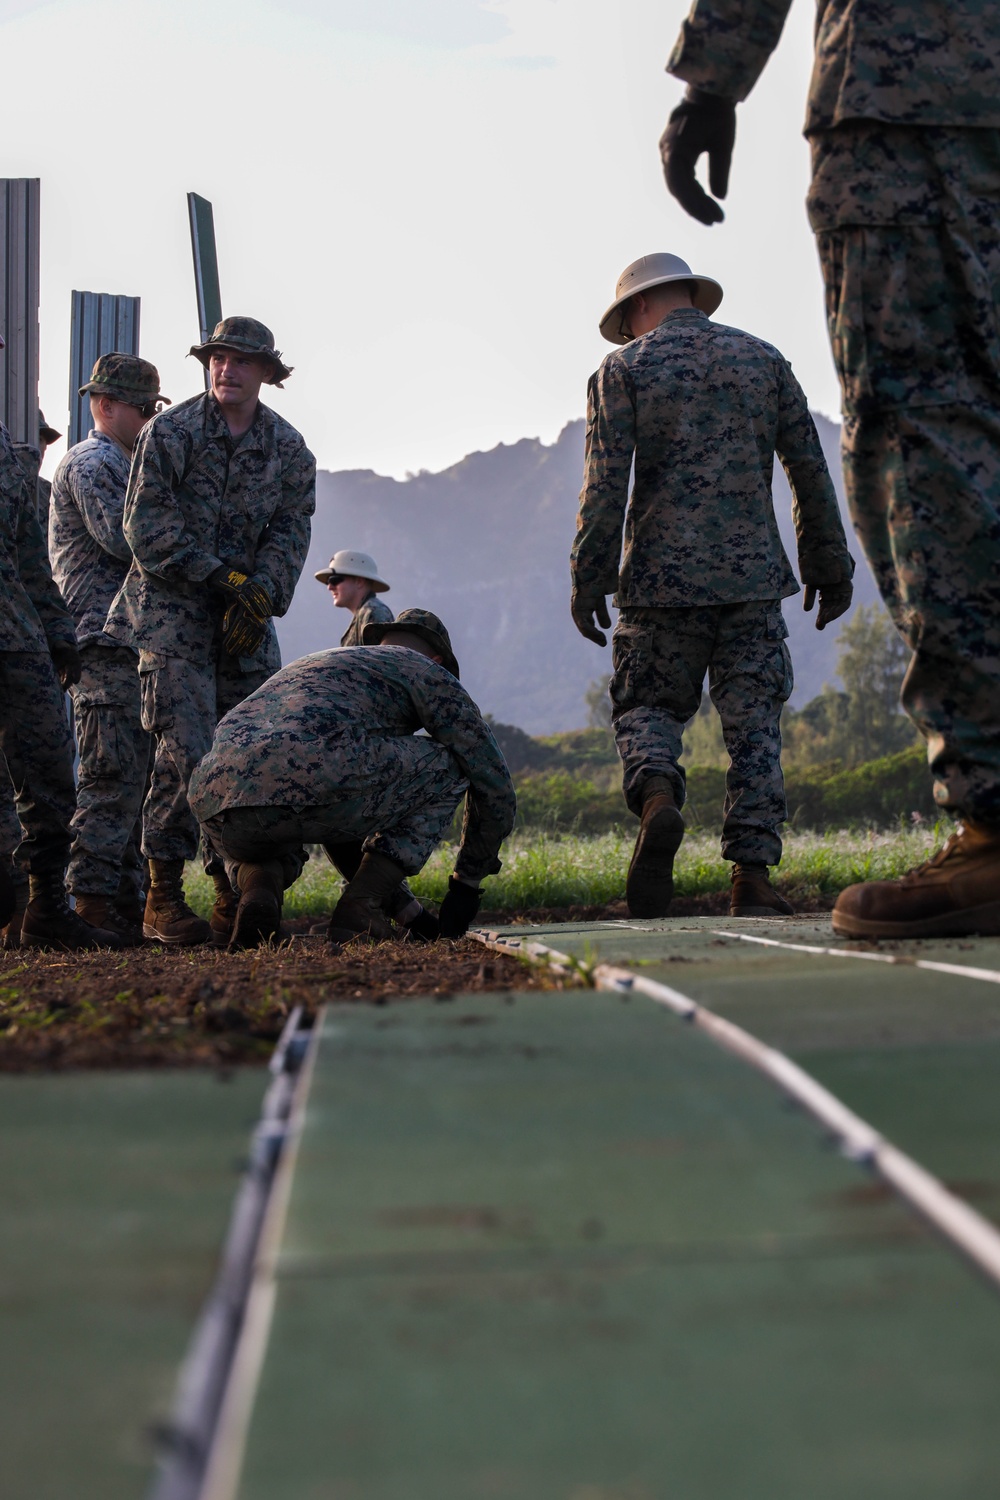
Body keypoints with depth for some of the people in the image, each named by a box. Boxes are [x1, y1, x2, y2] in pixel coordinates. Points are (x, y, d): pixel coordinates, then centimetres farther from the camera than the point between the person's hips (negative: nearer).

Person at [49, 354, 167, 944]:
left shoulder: (124, 466, 26)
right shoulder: (89, 463, -6)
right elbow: (122, 539, -18)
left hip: (136, 645, 10)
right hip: (104, 644, -10)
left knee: (139, 776, 8)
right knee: (114, 777, -13)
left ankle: (129, 903, 11)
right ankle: (94, 901, -11)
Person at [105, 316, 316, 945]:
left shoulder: (289, 449, 7)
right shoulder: (168, 432, -5)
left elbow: (290, 535, 3)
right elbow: (148, 529, -9)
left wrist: (259, 598, -15)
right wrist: (227, 578, -15)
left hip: (245, 620, 4)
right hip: (172, 614, -4)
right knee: (186, 753, -12)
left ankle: (235, 897, 13)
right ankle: (163, 898, -4)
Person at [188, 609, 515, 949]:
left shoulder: (308, 667, 45)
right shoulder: (427, 672, 27)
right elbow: (493, 783, 27)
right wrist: (467, 883, 39)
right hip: (310, 788, -6)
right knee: (445, 765, 20)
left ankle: (258, 889, 5)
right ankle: (359, 908, 8)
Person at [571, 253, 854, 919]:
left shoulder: (623, 370, 3)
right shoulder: (763, 358, 12)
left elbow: (605, 485, -6)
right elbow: (810, 471, 10)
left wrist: (587, 582, -2)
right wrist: (829, 565, 16)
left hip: (662, 577, -2)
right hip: (753, 573, 2)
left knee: (646, 706, 12)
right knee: (754, 723, 4)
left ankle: (658, 800, -19)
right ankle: (752, 877, -3)